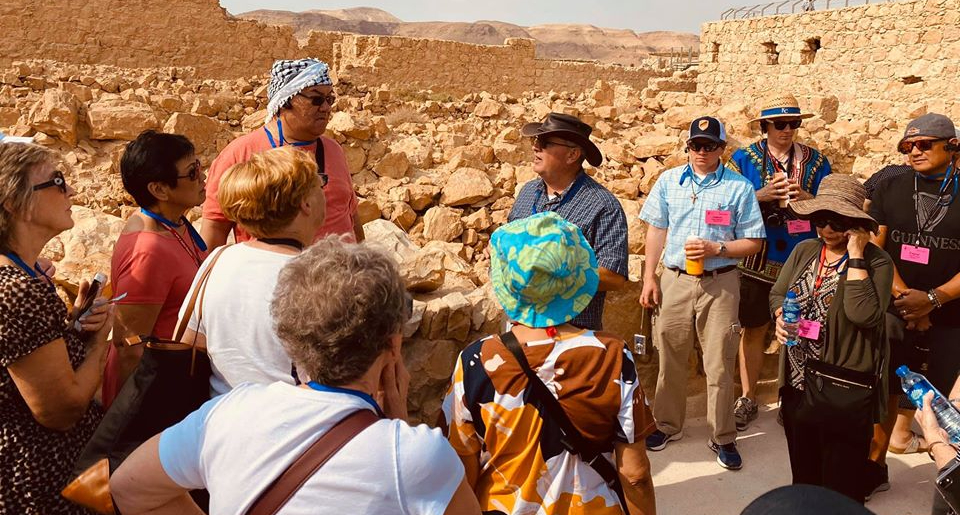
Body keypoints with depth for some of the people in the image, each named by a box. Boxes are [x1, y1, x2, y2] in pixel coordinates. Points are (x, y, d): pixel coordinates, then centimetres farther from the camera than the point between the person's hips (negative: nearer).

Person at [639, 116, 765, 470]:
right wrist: (649, 278, 6)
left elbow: (753, 242, 1)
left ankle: (723, 438, 16)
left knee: (720, 364, 2)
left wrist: (716, 248, -16)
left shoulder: (739, 187, 0)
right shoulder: (669, 181, 7)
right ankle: (667, 425, 28)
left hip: (720, 284, -2)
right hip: (675, 280, 2)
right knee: (670, 358, 11)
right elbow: (656, 229, 11)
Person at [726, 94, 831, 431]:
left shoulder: (816, 161, 7)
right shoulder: (744, 158, 2)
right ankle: (748, 400, 18)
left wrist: (807, 199, -13)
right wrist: (762, 195, -16)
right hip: (757, 260, -1)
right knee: (754, 329, 6)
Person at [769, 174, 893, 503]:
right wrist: (781, 316, -9)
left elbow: (863, 314, -25)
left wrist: (855, 256, -20)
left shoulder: (875, 261, -11)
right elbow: (777, 294, 13)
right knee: (803, 473, 20)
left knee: (841, 481, 6)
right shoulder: (804, 251, 6)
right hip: (797, 382, 6)